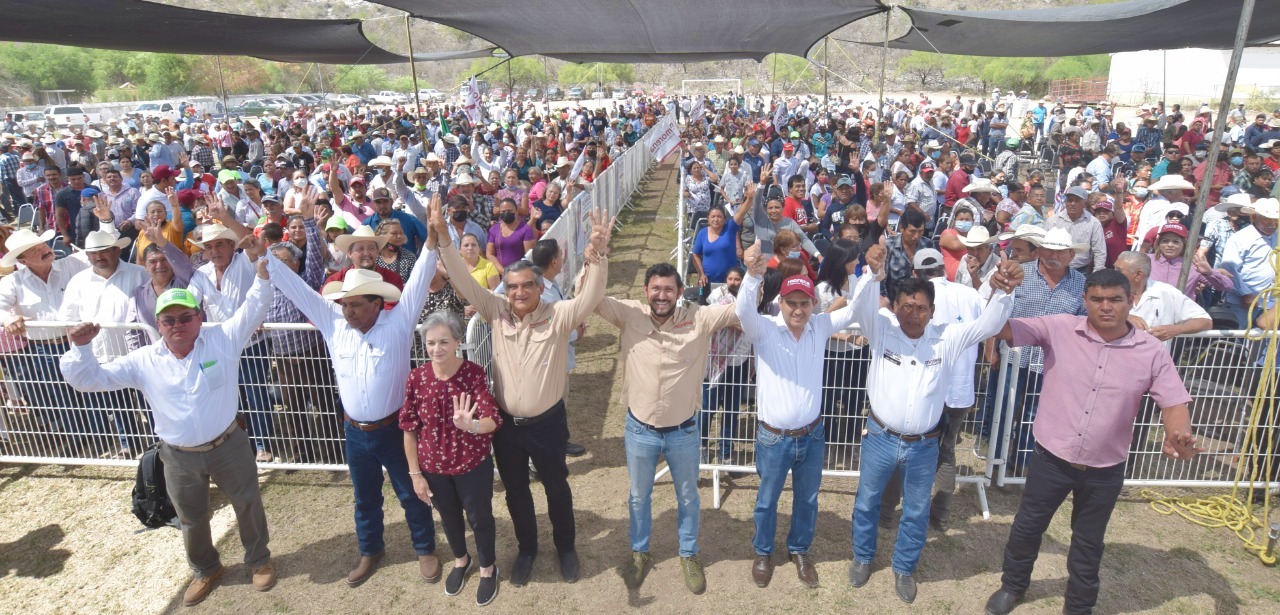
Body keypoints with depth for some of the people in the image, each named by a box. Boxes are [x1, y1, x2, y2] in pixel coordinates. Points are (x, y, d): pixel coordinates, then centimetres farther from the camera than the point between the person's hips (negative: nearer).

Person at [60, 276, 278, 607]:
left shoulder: (222, 339, -8)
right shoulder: (143, 361, -3)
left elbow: (253, 309, -12)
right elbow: (87, 379, 0)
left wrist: (263, 273, -27)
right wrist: (80, 347, -18)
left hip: (228, 446, -2)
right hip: (180, 458, 2)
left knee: (248, 505, 13)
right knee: (191, 520, 21)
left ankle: (259, 560, 38)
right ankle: (206, 570, 47)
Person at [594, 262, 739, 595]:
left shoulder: (699, 318, -14)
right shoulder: (629, 315, -12)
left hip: (684, 431, 0)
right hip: (639, 430, 1)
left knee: (688, 497, 21)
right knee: (639, 496, 22)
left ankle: (689, 555, 46)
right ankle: (639, 552, 47)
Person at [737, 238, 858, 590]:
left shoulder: (820, 327, -4)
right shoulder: (764, 329, -16)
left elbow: (857, 308, -7)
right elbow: (744, 310, -36)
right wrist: (754, 274, -55)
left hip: (812, 435, 3)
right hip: (773, 438, -3)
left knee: (807, 500, 21)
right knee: (767, 500, 17)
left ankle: (799, 550, 46)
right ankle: (763, 552, 42)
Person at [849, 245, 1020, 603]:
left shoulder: (948, 339, -6)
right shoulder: (882, 330, -10)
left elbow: (989, 324, -16)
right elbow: (861, 307, -29)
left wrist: (1003, 291, -38)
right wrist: (874, 273, -50)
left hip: (924, 446, 1)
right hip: (880, 438, -1)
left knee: (916, 512, 18)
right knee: (867, 502, 17)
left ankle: (904, 568, 41)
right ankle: (863, 558, 42)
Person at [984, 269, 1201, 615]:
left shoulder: (1151, 352, -8)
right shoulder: (1058, 329, -12)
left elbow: (1174, 402, -7)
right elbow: (1003, 329, -14)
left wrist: (1178, 436, -28)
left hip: (1105, 471, 1)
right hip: (1051, 458, -1)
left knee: (1089, 542, 21)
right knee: (1027, 526, 18)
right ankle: (1013, 586, 45)